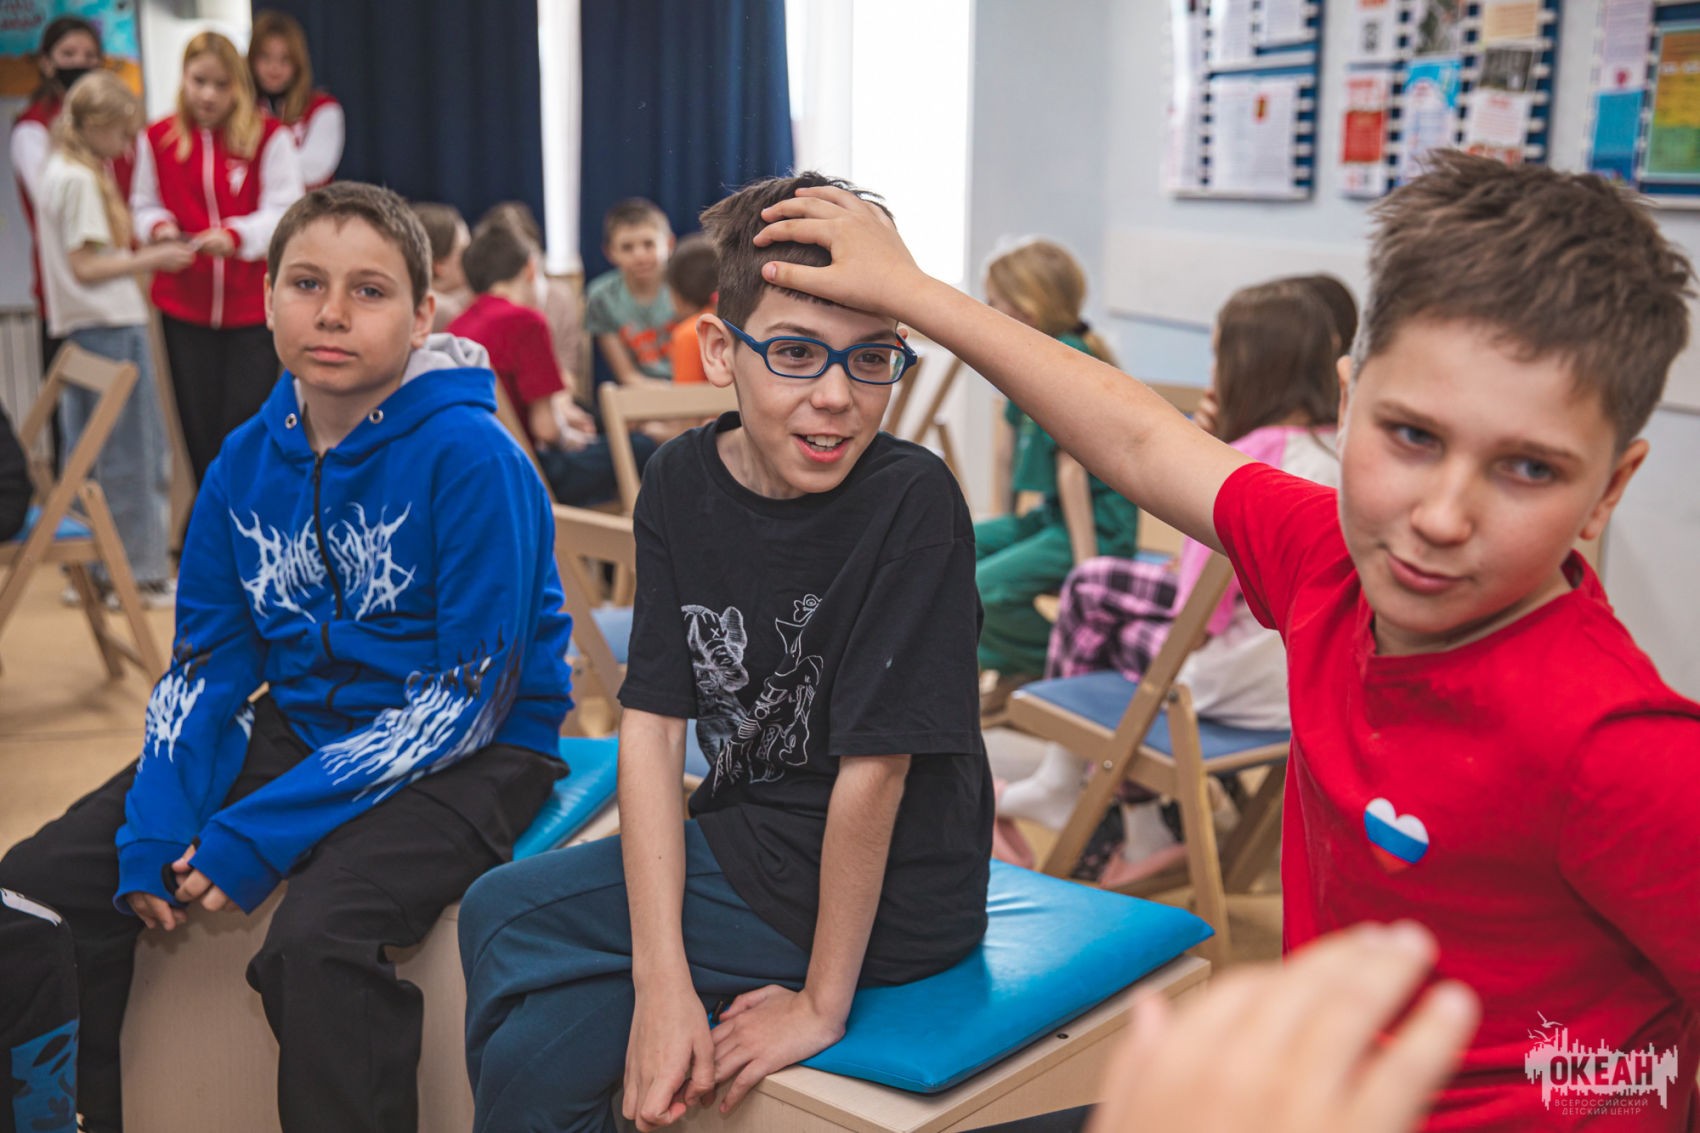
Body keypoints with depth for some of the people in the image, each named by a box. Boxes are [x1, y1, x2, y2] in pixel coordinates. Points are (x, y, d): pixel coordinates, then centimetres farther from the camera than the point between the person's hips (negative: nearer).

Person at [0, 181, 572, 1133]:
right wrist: (156, 833, -12)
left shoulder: (473, 459, -18)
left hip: (468, 757, -6)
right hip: (299, 726, 7)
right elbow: (206, 664, 6)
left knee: (317, 935, -34)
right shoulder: (247, 462, 2)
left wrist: (261, 836, -22)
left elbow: (469, 698, -19)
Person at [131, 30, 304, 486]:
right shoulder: (157, 139, 4)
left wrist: (235, 235, -25)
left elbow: (284, 210, -8)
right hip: (184, 306, 2)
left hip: (254, 305, -2)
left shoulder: (269, 137, -2)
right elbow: (144, 205, 12)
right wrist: (159, 227, -11)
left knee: (248, 423, -3)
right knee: (199, 426, 6)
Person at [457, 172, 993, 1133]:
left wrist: (823, 1002, -16)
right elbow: (653, 723, -8)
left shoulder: (912, 503, -23)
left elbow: (874, 765, -22)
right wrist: (663, 981, -15)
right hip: (746, 837, 6)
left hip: (881, 898, -6)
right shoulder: (683, 485, -5)